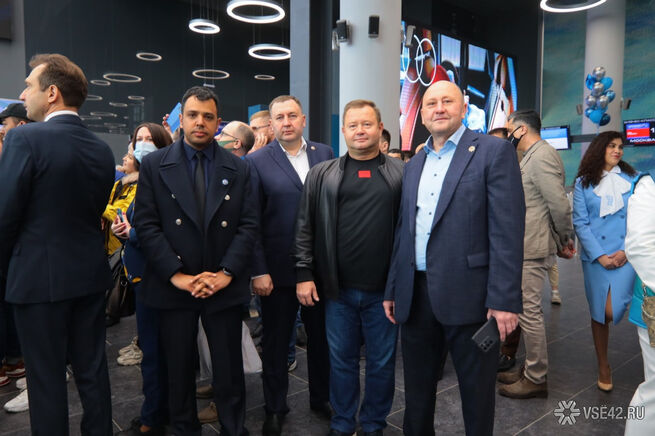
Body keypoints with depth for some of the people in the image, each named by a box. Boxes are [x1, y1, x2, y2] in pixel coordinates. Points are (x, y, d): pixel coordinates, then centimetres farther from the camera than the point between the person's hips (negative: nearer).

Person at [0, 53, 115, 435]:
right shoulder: (102, 149, 4)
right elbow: (95, 212, 9)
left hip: (40, 277, -5)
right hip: (91, 274, 6)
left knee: (46, 379, 8)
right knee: (93, 371, 15)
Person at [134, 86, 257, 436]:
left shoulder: (237, 168, 4)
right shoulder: (154, 165, 0)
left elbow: (248, 225, -1)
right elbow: (146, 225, -5)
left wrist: (226, 272, -11)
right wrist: (176, 275, -13)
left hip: (225, 287, 1)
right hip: (173, 287, 0)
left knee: (229, 370, 10)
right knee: (179, 369, 15)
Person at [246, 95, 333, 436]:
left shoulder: (325, 154, 4)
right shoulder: (257, 161, -4)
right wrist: (258, 271, -11)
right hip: (278, 270, -2)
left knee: (322, 336, 16)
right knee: (275, 342, 13)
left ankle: (322, 398, 37)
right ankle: (275, 409, 32)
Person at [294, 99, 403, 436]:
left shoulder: (401, 174, 1)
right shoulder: (321, 175, 4)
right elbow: (304, 228, 3)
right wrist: (304, 274, -2)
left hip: (384, 288, 0)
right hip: (337, 288, 1)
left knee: (382, 362, 13)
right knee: (341, 359, 14)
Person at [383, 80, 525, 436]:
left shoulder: (494, 151, -4)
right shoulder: (413, 166, 15)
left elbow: (507, 230, -11)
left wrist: (504, 299, -16)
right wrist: (392, 290, 14)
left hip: (467, 295, -5)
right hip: (416, 296, 6)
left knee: (477, 392, 12)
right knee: (416, 391, 19)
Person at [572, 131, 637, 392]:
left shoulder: (633, 180, 5)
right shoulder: (583, 183, 3)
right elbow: (580, 223, -1)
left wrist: (626, 251, -8)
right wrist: (599, 256, -9)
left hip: (625, 256, 0)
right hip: (595, 257, 1)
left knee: (612, 311, -17)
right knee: (598, 313, 8)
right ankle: (603, 367, 25)